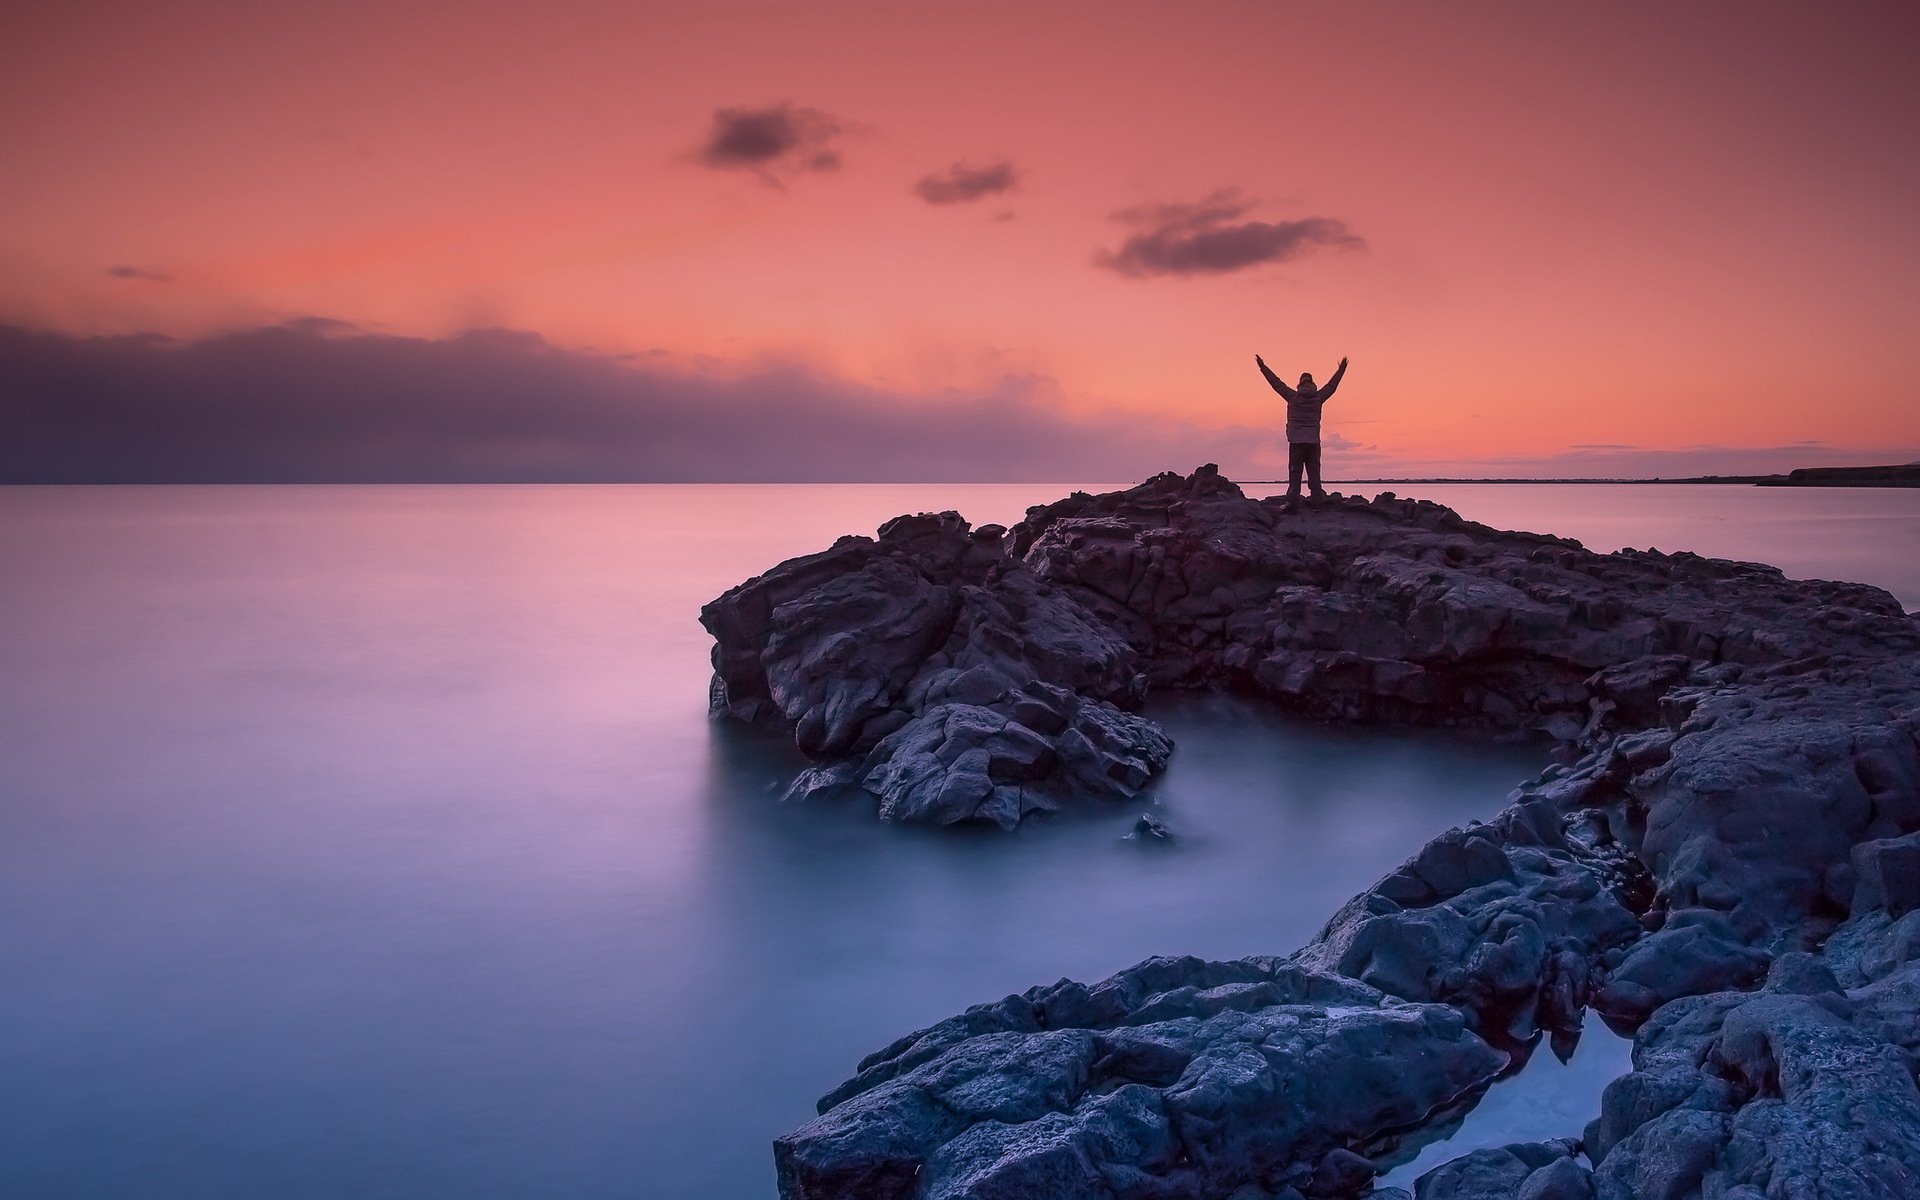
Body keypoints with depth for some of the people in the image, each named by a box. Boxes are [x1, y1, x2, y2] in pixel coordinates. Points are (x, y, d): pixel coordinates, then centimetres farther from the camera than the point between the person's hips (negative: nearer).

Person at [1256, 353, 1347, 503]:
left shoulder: (1293, 396, 0)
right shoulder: (1318, 397, 5)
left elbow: (1277, 383, 6)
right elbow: (1332, 385, 20)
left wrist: (1263, 367, 13)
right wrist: (1341, 369, 34)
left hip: (1296, 441, -2)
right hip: (1313, 441, 2)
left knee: (1295, 473, -4)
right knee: (1314, 472, 3)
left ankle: (1292, 501, -12)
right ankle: (1318, 500, -4)